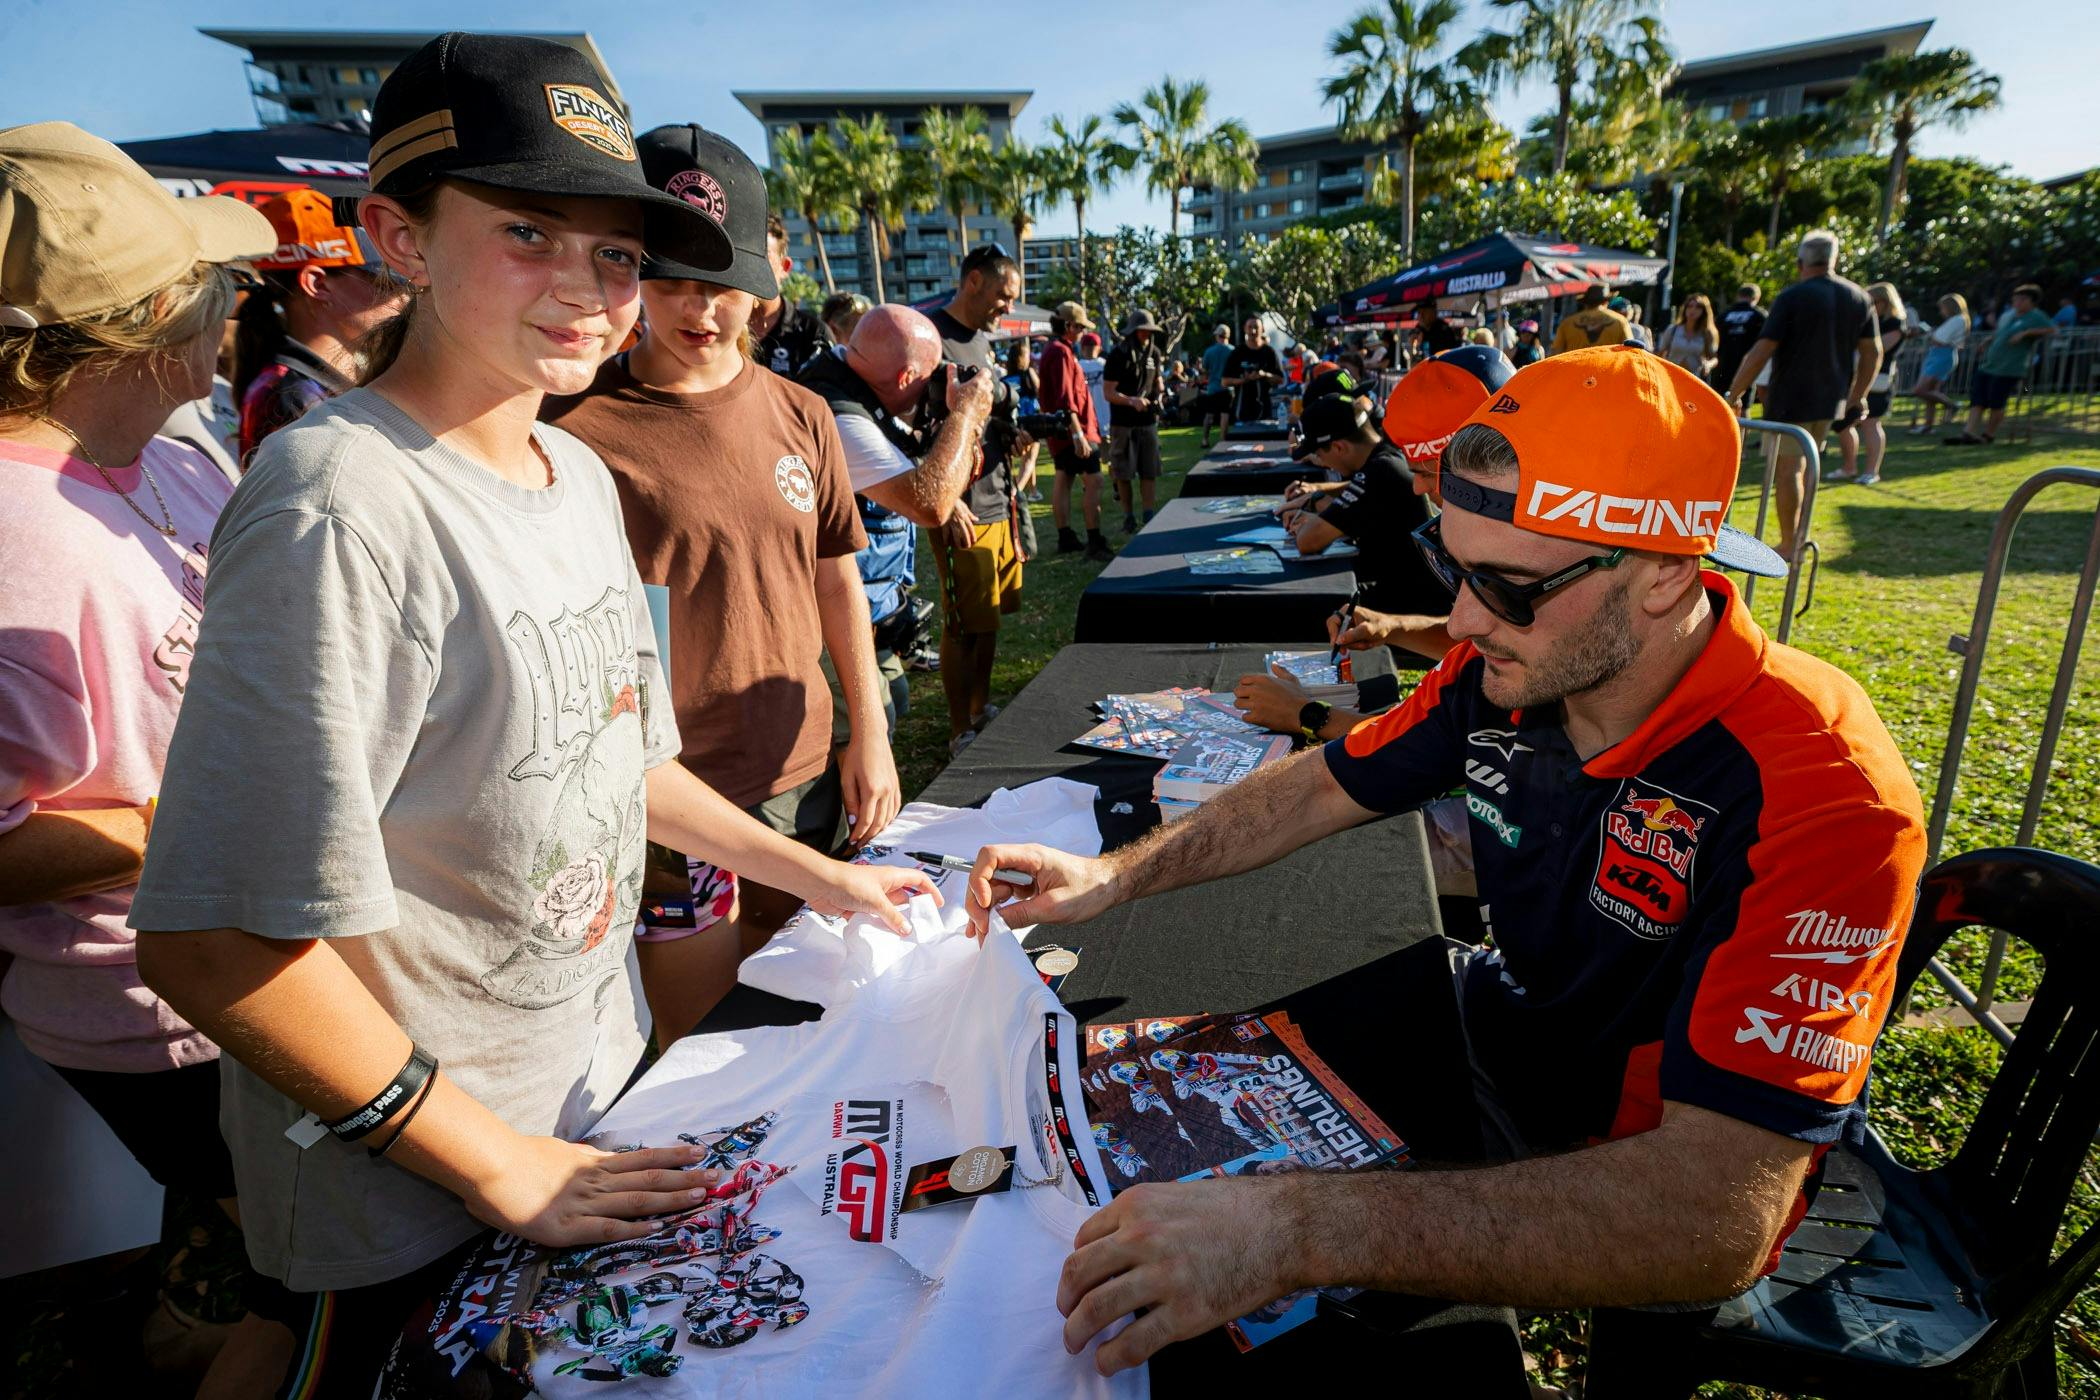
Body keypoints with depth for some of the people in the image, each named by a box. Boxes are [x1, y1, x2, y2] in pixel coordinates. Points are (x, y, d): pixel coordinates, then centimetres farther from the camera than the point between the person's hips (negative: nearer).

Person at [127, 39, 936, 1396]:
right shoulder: (343, 508, -26)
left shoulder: (578, 471, -1)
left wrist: (818, 874, 11)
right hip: (405, 1194, -7)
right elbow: (215, 941, -26)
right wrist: (499, 1167, -19)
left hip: (596, 1084, 7)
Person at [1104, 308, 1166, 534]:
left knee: (1149, 471, 3)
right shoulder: (1118, 355, -9)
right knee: (1123, 473, 3)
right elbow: (1108, 392, -12)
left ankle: (1150, 516, 8)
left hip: (1148, 421, 4)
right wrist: (1131, 401, -27)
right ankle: (1129, 517, 13)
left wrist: (1160, 388, -1)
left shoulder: (1153, 353, 8)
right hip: (1123, 424, -4)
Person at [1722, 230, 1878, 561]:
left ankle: (1788, 545, 5)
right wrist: (1857, 397, 19)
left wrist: (1733, 395, -12)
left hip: (1790, 400, -6)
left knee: (1785, 470, 1)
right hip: (1832, 401, 6)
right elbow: (1873, 353, 9)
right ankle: (1798, 533, 22)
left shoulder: (1792, 298, -11)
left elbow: (1760, 353, -17)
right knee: (1799, 464, 20)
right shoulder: (1859, 298, 7)